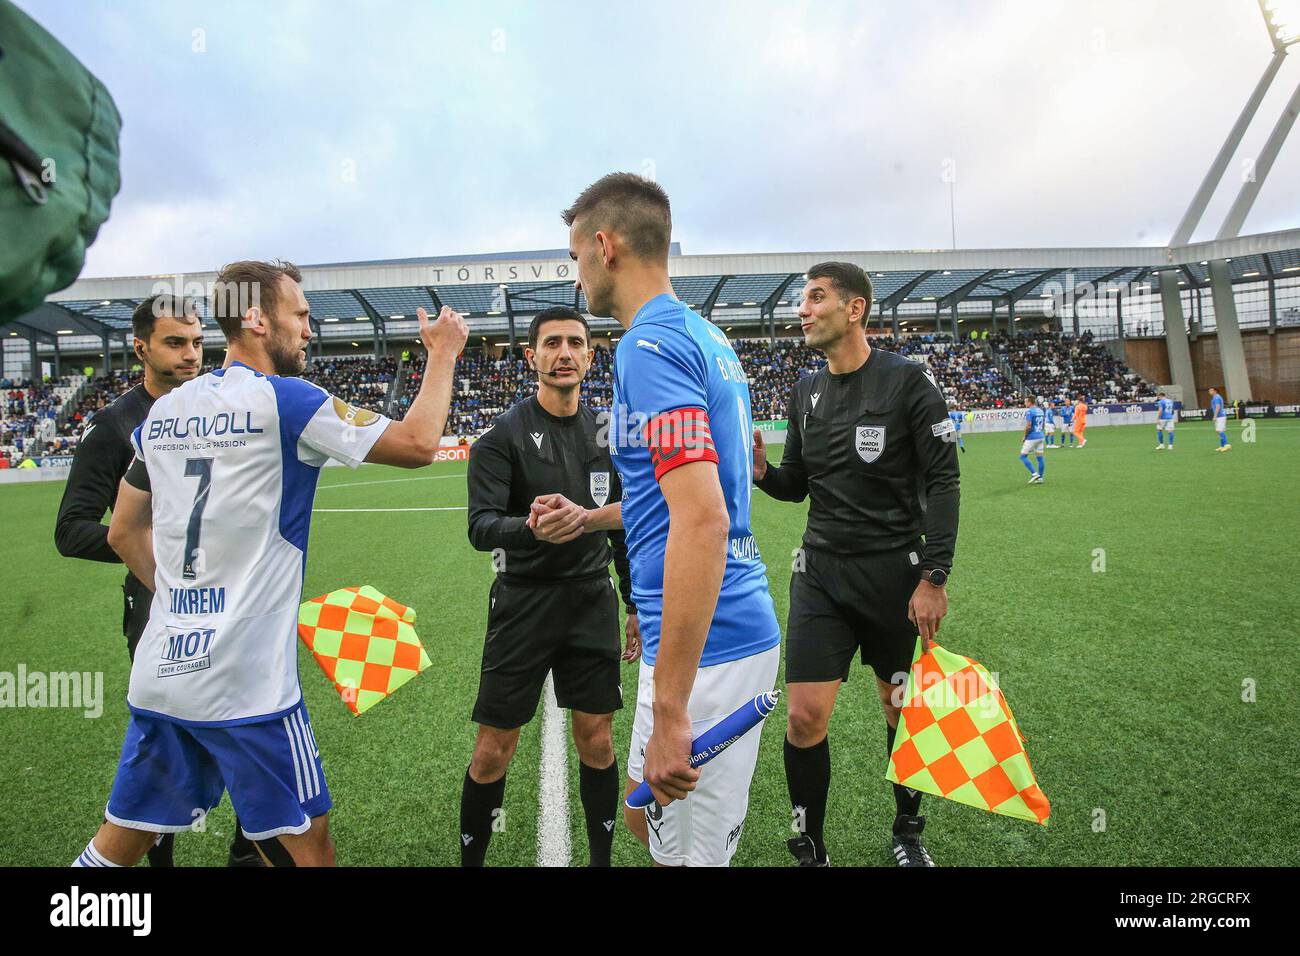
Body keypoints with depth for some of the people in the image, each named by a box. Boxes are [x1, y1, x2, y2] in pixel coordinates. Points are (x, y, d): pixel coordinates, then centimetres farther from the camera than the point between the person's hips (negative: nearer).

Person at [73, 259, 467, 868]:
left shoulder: (163, 412, 9)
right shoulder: (284, 400, -12)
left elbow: (124, 533, 17)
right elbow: (416, 445, -9)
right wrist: (444, 354, 3)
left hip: (159, 671, 7)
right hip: (244, 680, -7)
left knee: (122, 840, 21)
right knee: (306, 847, 7)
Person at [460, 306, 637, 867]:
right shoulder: (504, 435, -7)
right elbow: (481, 526, -17)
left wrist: (634, 605, 15)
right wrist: (531, 528, -39)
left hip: (592, 604, 4)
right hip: (524, 604, -3)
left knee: (597, 744, 9)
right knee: (493, 753, 3)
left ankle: (602, 859, 28)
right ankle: (470, 861, 25)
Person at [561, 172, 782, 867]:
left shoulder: (649, 345, -17)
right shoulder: (704, 338, 13)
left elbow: (702, 521, -27)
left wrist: (669, 712, -25)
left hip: (706, 648, -10)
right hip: (739, 632, 10)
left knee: (686, 851, 8)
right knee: (643, 814, 24)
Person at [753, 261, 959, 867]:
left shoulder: (908, 381, -7)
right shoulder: (806, 393, 8)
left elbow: (943, 482, -8)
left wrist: (934, 578, -13)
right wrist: (764, 472, -8)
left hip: (896, 570, -3)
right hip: (821, 572, 3)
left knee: (904, 709, 11)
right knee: (805, 717, -4)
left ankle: (907, 835, 36)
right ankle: (810, 851, 18)